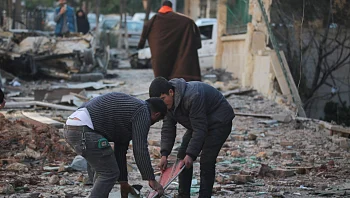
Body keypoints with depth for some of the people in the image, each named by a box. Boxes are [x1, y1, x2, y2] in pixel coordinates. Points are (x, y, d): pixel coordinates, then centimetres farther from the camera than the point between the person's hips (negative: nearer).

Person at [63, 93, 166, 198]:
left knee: (103, 169, 22)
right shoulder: (142, 112, 0)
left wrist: (123, 183, 33)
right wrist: (151, 179, 0)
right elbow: (140, 149, -6)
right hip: (84, 131, -10)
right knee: (110, 173, -2)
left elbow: (120, 150, 31)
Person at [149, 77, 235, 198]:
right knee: (182, 156, 4)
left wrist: (190, 154, -35)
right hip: (198, 123, 9)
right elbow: (168, 128, -8)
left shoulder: (192, 97, -37)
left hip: (220, 121, -9)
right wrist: (164, 154, -18)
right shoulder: (168, 101, -10)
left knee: (206, 161, -18)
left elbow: (200, 129, -34)